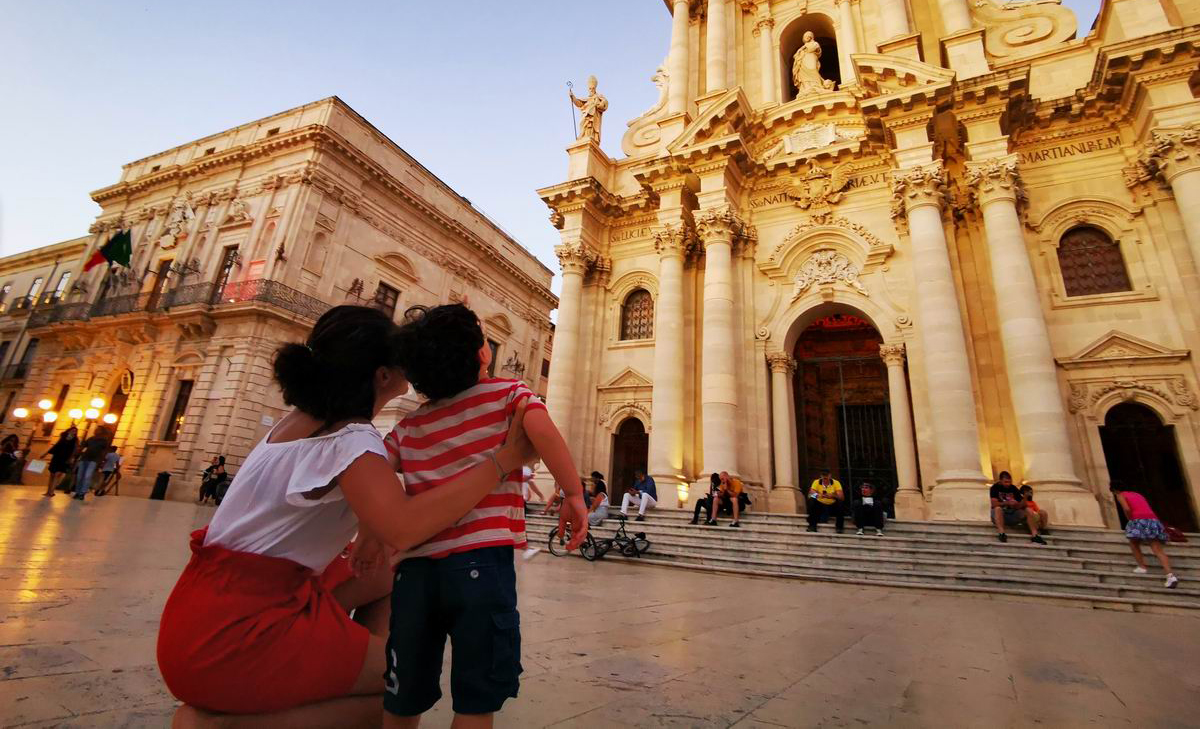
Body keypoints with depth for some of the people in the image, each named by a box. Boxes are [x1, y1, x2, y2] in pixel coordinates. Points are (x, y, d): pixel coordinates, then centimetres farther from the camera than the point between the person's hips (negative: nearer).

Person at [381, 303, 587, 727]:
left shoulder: (409, 424, 15)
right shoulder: (508, 394, 2)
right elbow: (539, 424, -18)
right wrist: (574, 494, -14)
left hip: (415, 565, 5)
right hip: (480, 560, -5)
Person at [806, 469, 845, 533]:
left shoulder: (836, 483, -7)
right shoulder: (816, 482, -6)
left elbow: (842, 497, -18)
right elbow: (810, 494, -18)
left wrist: (833, 496, -39)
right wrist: (817, 495, -41)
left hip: (832, 506, 0)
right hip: (820, 505, 0)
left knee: (840, 502, -28)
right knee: (811, 501, -28)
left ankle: (839, 527, -20)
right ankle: (812, 526, -20)